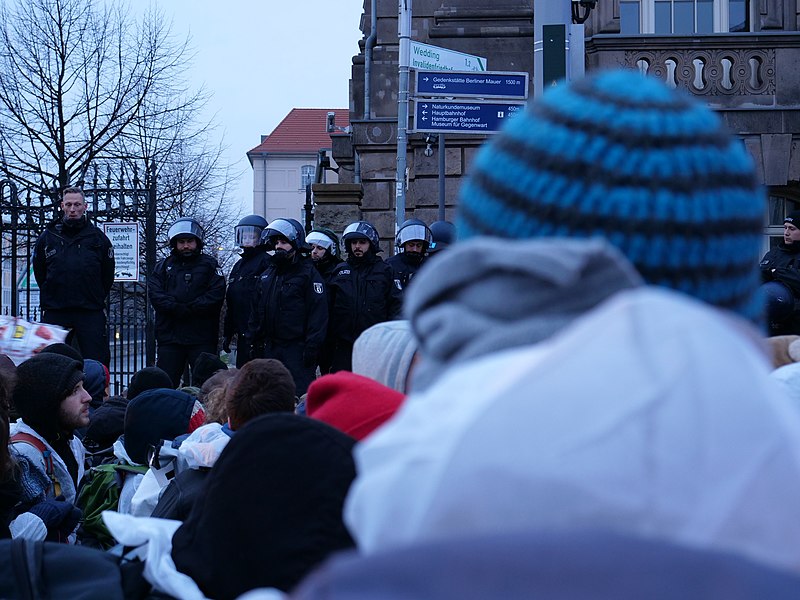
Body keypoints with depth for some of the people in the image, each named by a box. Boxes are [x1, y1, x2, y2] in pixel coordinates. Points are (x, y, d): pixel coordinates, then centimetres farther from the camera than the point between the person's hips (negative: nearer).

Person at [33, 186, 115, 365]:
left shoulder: (98, 237, 6)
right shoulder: (47, 237, 8)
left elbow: (108, 275, 12)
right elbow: (39, 273, 17)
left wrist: (97, 300, 10)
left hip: (91, 312, -1)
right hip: (54, 313, 1)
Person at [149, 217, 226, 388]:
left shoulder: (209, 265, 8)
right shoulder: (164, 266, 15)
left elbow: (216, 295, -6)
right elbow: (156, 295, 0)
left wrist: (188, 308, -15)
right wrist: (177, 308, -17)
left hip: (202, 338, -2)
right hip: (169, 337, 2)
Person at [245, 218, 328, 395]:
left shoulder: (308, 273, -4)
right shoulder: (267, 275, 18)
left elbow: (318, 312, -10)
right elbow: (256, 311, 22)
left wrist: (312, 347, -16)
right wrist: (253, 341, 15)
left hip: (297, 347, -7)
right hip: (269, 347, 7)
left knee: (300, 392, -11)